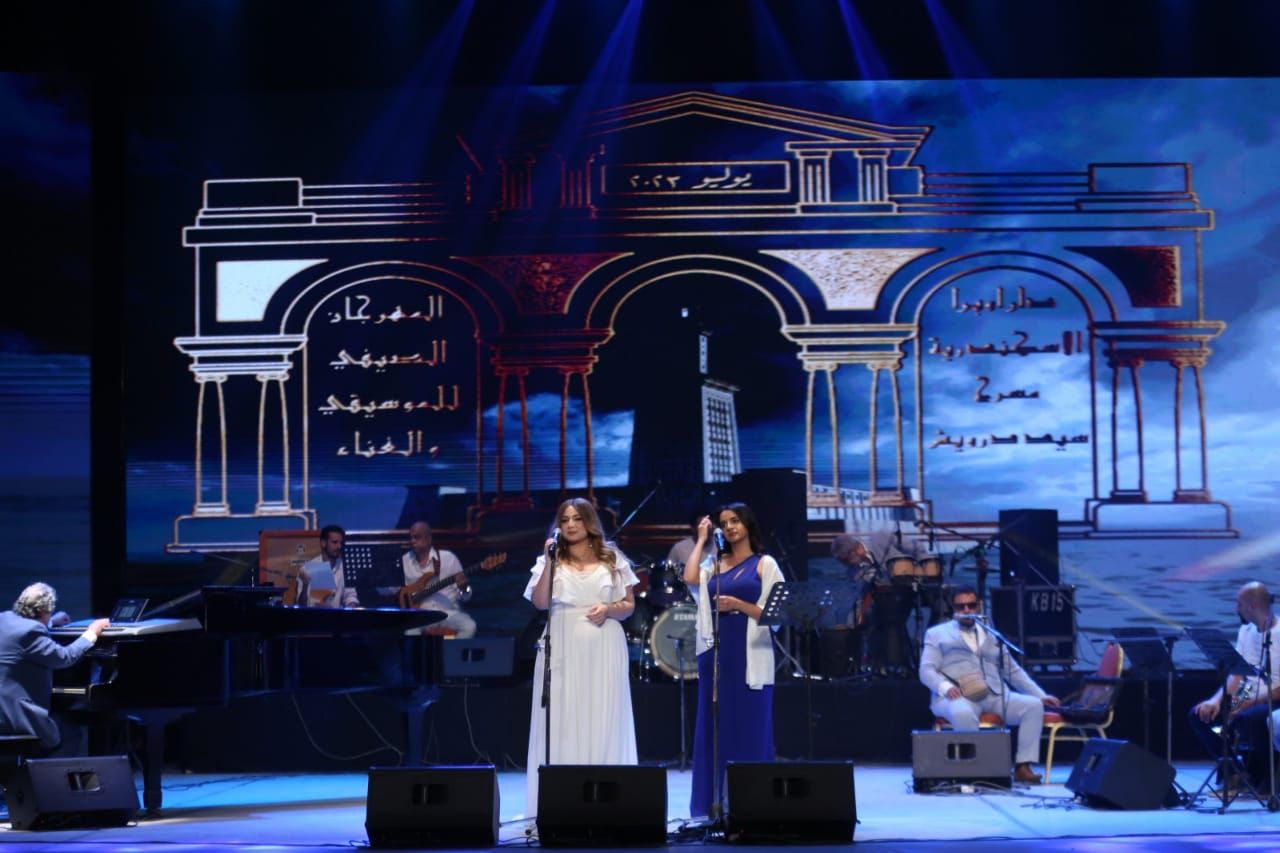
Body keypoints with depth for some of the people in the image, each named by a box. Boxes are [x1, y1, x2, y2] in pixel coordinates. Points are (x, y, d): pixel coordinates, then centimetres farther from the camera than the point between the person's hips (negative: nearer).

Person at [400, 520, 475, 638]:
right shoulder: (405, 560, 10)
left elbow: (465, 597, 4)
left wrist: (463, 587, -18)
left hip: (448, 611, 0)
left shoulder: (448, 558, 3)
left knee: (469, 626, -31)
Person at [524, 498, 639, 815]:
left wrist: (609, 609, -9)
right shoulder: (552, 560, 8)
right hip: (563, 649, 0)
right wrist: (550, 563, -11)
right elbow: (540, 603, -5)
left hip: (603, 650, 0)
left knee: (602, 720, -1)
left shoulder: (613, 560, 9)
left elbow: (629, 605, 11)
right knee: (562, 720, -3)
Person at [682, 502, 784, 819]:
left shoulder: (764, 564, 3)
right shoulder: (714, 563, 14)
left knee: (750, 729, -2)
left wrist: (738, 605, -15)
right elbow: (690, 579, -6)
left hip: (750, 655, -4)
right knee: (715, 729, 4)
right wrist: (701, 540, 4)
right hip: (716, 653, 4)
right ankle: (716, 804, 8)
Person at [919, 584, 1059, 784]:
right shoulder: (937, 634, 14)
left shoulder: (991, 635, 27)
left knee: (1033, 705, -20)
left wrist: (1041, 695, 14)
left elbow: (1014, 671, 26)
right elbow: (926, 670, 1)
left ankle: (1023, 766, -23)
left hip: (995, 696, 4)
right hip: (959, 697, -4)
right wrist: (945, 687, -20)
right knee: (963, 713, -40)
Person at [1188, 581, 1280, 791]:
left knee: (1247, 718, -37)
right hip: (1249, 699, 8)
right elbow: (1236, 675, 8)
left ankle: (1263, 776, -12)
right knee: (1198, 714, -8)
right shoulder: (1246, 631, 10)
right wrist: (1217, 699, -10)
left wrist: (1250, 702, -26)